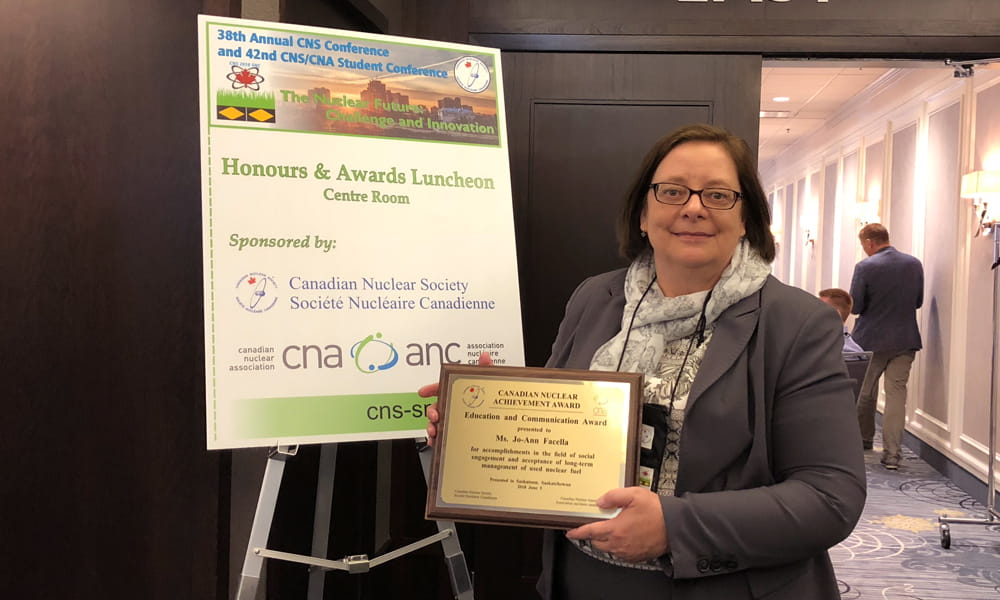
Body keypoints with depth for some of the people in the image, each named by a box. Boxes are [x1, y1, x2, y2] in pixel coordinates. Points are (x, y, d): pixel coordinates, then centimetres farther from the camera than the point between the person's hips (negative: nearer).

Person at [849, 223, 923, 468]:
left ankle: (863, 439, 33)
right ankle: (892, 454, -1)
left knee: (865, 393, 16)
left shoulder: (865, 267, -14)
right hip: (905, 340, 3)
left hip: (871, 340, -3)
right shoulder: (914, 264, 1)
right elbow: (918, 301, 9)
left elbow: (855, 306, -11)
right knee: (896, 394, 4)